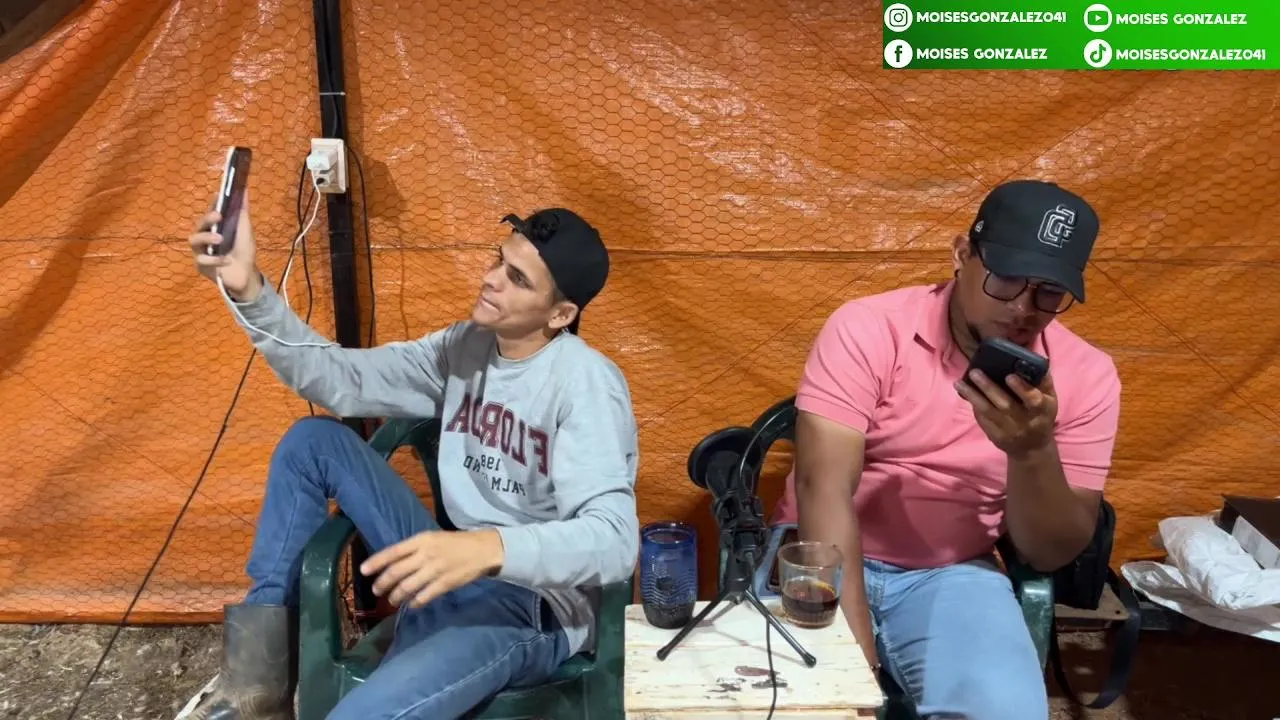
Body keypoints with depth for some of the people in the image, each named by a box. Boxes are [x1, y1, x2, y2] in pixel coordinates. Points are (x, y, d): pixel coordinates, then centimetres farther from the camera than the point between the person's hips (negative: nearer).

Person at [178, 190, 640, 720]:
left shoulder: (586, 383, -19)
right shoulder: (466, 346, 4)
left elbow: (614, 541, -29)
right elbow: (342, 381, -1)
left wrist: (490, 548, -45)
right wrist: (249, 289, -14)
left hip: (536, 602, -7)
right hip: (458, 574, 8)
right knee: (314, 440, 0)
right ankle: (259, 676, -1)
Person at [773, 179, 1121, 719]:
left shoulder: (1086, 377, -4)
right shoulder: (868, 328, -13)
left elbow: (1051, 554, -4)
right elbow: (824, 489, -19)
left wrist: (1034, 452, -25)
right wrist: (859, 658, -26)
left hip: (951, 575, 3)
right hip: (825, 557, -2)